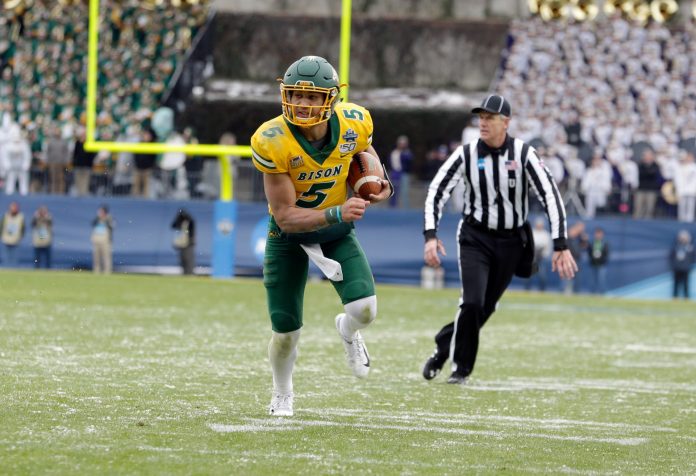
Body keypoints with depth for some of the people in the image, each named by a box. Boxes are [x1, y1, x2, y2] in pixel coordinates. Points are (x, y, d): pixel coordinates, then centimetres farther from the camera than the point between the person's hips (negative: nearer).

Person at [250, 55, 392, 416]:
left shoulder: (354, 125, -19)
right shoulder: (272, 143, -30)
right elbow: (286, 217, -28)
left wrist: (381, 186, -15)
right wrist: (336, 213, -42)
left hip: (337, 234, 2)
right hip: (289, 236, -2)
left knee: (364, 309, -19)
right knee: (286, 331, 2)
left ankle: (347, 330, 22)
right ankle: (282, 394, 36)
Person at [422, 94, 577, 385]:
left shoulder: (523, 154, -11)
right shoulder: (466, 154, -8)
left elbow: (550, 196, -13)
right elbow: (437, 191, -5)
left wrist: (560, 246, -21)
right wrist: (430, 236, -18)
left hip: (511, 241, 1)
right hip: (475, 238, -1)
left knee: (485, 308, 5)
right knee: (472, 303, -16)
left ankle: (443, 349, 26)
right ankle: (461, 367, 3)